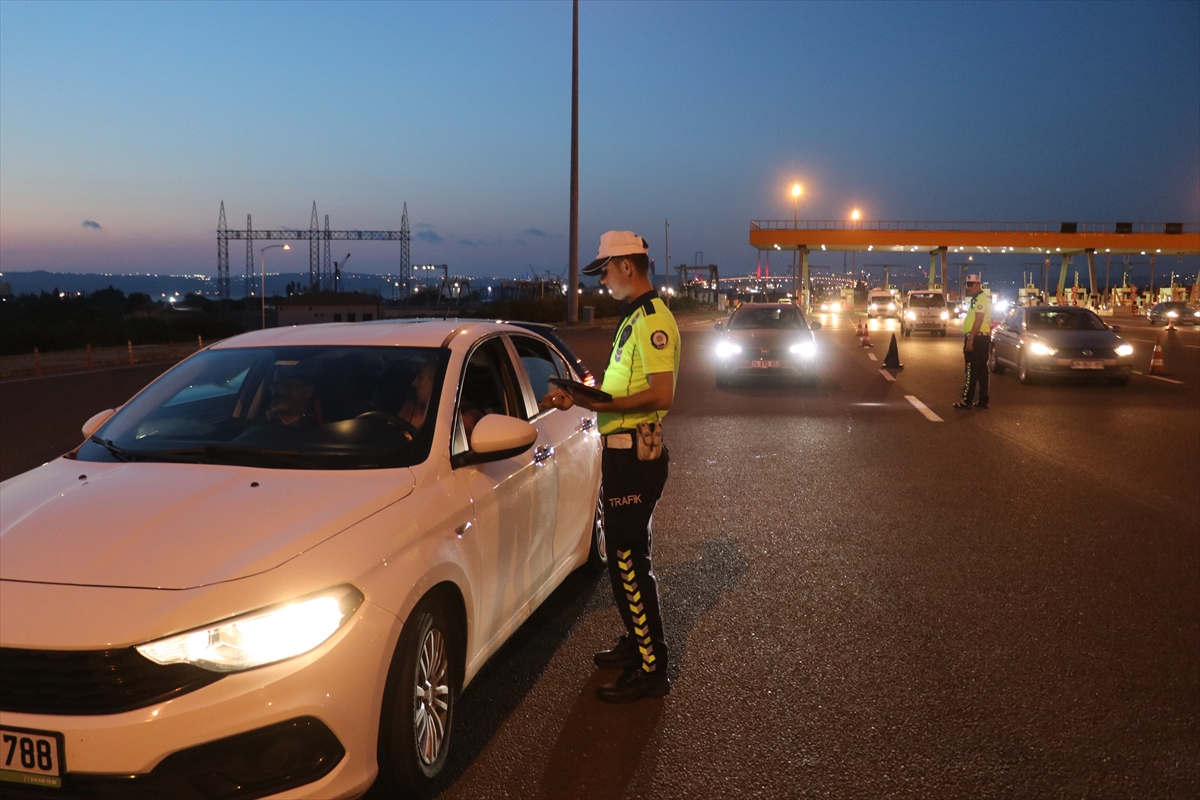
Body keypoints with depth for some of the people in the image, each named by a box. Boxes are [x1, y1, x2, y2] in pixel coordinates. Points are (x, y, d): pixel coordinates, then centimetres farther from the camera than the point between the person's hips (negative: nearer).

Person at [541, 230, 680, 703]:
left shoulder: (653, 320, -16)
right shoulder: (634, 318, 16)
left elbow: (661, 396, -25)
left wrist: (595, 403, -24)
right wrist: (582, 395, 11)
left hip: (635, 455, -11)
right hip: (623, 450, 11)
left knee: (629, 561, -6)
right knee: (624, 554, 20)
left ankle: (650, 670, 3)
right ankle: (638, 642, 35)